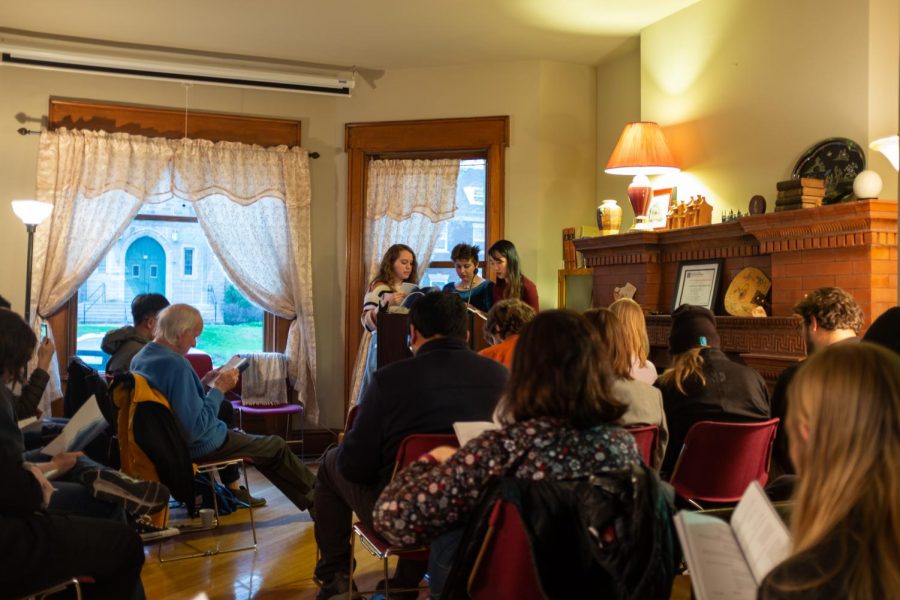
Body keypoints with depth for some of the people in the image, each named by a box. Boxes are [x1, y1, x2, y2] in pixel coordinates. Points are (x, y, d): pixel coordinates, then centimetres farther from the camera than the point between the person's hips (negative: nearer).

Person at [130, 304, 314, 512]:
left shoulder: (138, 359, -3)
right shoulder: (176, 365, -31)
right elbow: (196, 430, -33)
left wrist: (204, 383, 4)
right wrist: (219, 389, -23)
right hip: (197, 447, -9)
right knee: (276, 446, 9)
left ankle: (233, 490, 39)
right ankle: (315, 498, 26)